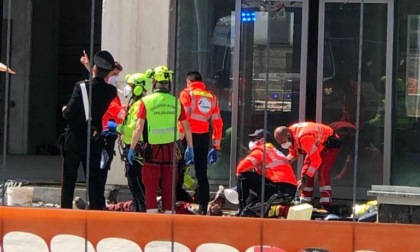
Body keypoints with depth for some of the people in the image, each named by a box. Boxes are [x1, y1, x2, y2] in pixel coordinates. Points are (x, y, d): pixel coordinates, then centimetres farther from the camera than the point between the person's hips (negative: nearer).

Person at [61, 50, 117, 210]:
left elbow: (69, 114, -15)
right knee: (95, 180, 7)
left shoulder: (82, 86, -15)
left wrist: (65, 110, 7)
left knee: (68, 179, 4)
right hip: (95, 140, 3)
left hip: (74, 138, -3)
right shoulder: (110, 92, -2)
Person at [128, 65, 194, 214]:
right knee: (168, 188, 10)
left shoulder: (146, 101, -7)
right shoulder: (176, 102, 0)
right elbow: (186, 127, 5)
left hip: (152, 149, -2)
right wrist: (190, 148, 16)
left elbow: (139, 127, -10)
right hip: (171, 148, 2)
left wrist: (132, 148, -2)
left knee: (151, 186, 5)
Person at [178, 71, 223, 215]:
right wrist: (216, 146, 17)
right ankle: (203, 208, 8)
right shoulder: (212, 97, 14)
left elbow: (183, 117, -12)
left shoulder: (187, 94, 0)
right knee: (202, 173, 10)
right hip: (204, 137, 4)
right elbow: (217, 122, 13)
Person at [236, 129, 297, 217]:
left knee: (243, 176, -1)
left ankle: (242, 209, -4)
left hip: (279, 188, -8)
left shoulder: (260, 150, 3)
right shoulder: (275, 151, 30)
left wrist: (239, 173, 15)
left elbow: (242, 167, -5)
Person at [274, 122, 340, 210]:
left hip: (329, 144, -9)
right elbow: (293, 154, 8)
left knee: (322, 172, -23)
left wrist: (304, 179, -33)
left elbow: (316, 160, -37)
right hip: (316, 146, 9)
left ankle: (326, 206, -25)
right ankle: (304, 203, 11)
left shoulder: (304, 137, -39)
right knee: (306, 171, 3)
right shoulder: (291, 136, -11)